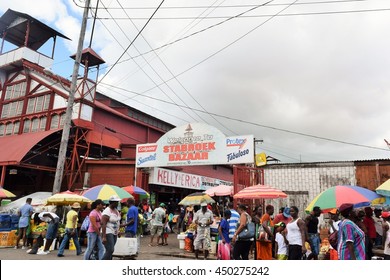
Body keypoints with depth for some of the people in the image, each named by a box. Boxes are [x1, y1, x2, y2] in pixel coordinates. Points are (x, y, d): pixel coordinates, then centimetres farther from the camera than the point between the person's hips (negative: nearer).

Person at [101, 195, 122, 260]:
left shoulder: (116, 210, 11)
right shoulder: (107, 212, -15)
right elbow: (103, 224, -20)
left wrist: (118, 231, 16)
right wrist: (104, 237, -25)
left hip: (114, 233, 8)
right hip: (108, 233, -8)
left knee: (110, 250, 10)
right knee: (110, 250, -14)